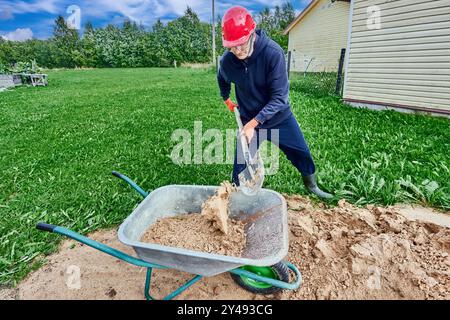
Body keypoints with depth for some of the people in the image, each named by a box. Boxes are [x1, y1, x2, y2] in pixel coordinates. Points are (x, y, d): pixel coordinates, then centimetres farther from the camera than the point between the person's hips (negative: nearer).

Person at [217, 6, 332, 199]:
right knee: (241, 164, 1)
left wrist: (253, 123, -33)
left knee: (302, 154, 12)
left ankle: (311, 185, 38)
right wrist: (226, 99, 20)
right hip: (250, 121, 2)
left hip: (280, 117, -1)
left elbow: (279, 97, -27)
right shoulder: (227, 61, -15)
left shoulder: (273, 53, -26)